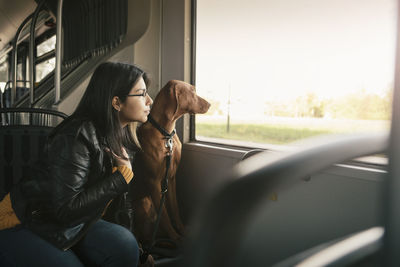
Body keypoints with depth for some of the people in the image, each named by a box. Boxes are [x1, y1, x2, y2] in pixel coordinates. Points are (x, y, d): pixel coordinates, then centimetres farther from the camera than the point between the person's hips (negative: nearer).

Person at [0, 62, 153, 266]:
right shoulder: (77, 136, -27)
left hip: (70, 225, 6)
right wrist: (122, 176, -24)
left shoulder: (119, 135, -1)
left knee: (124, 246, -19)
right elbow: (66, 209, -28)